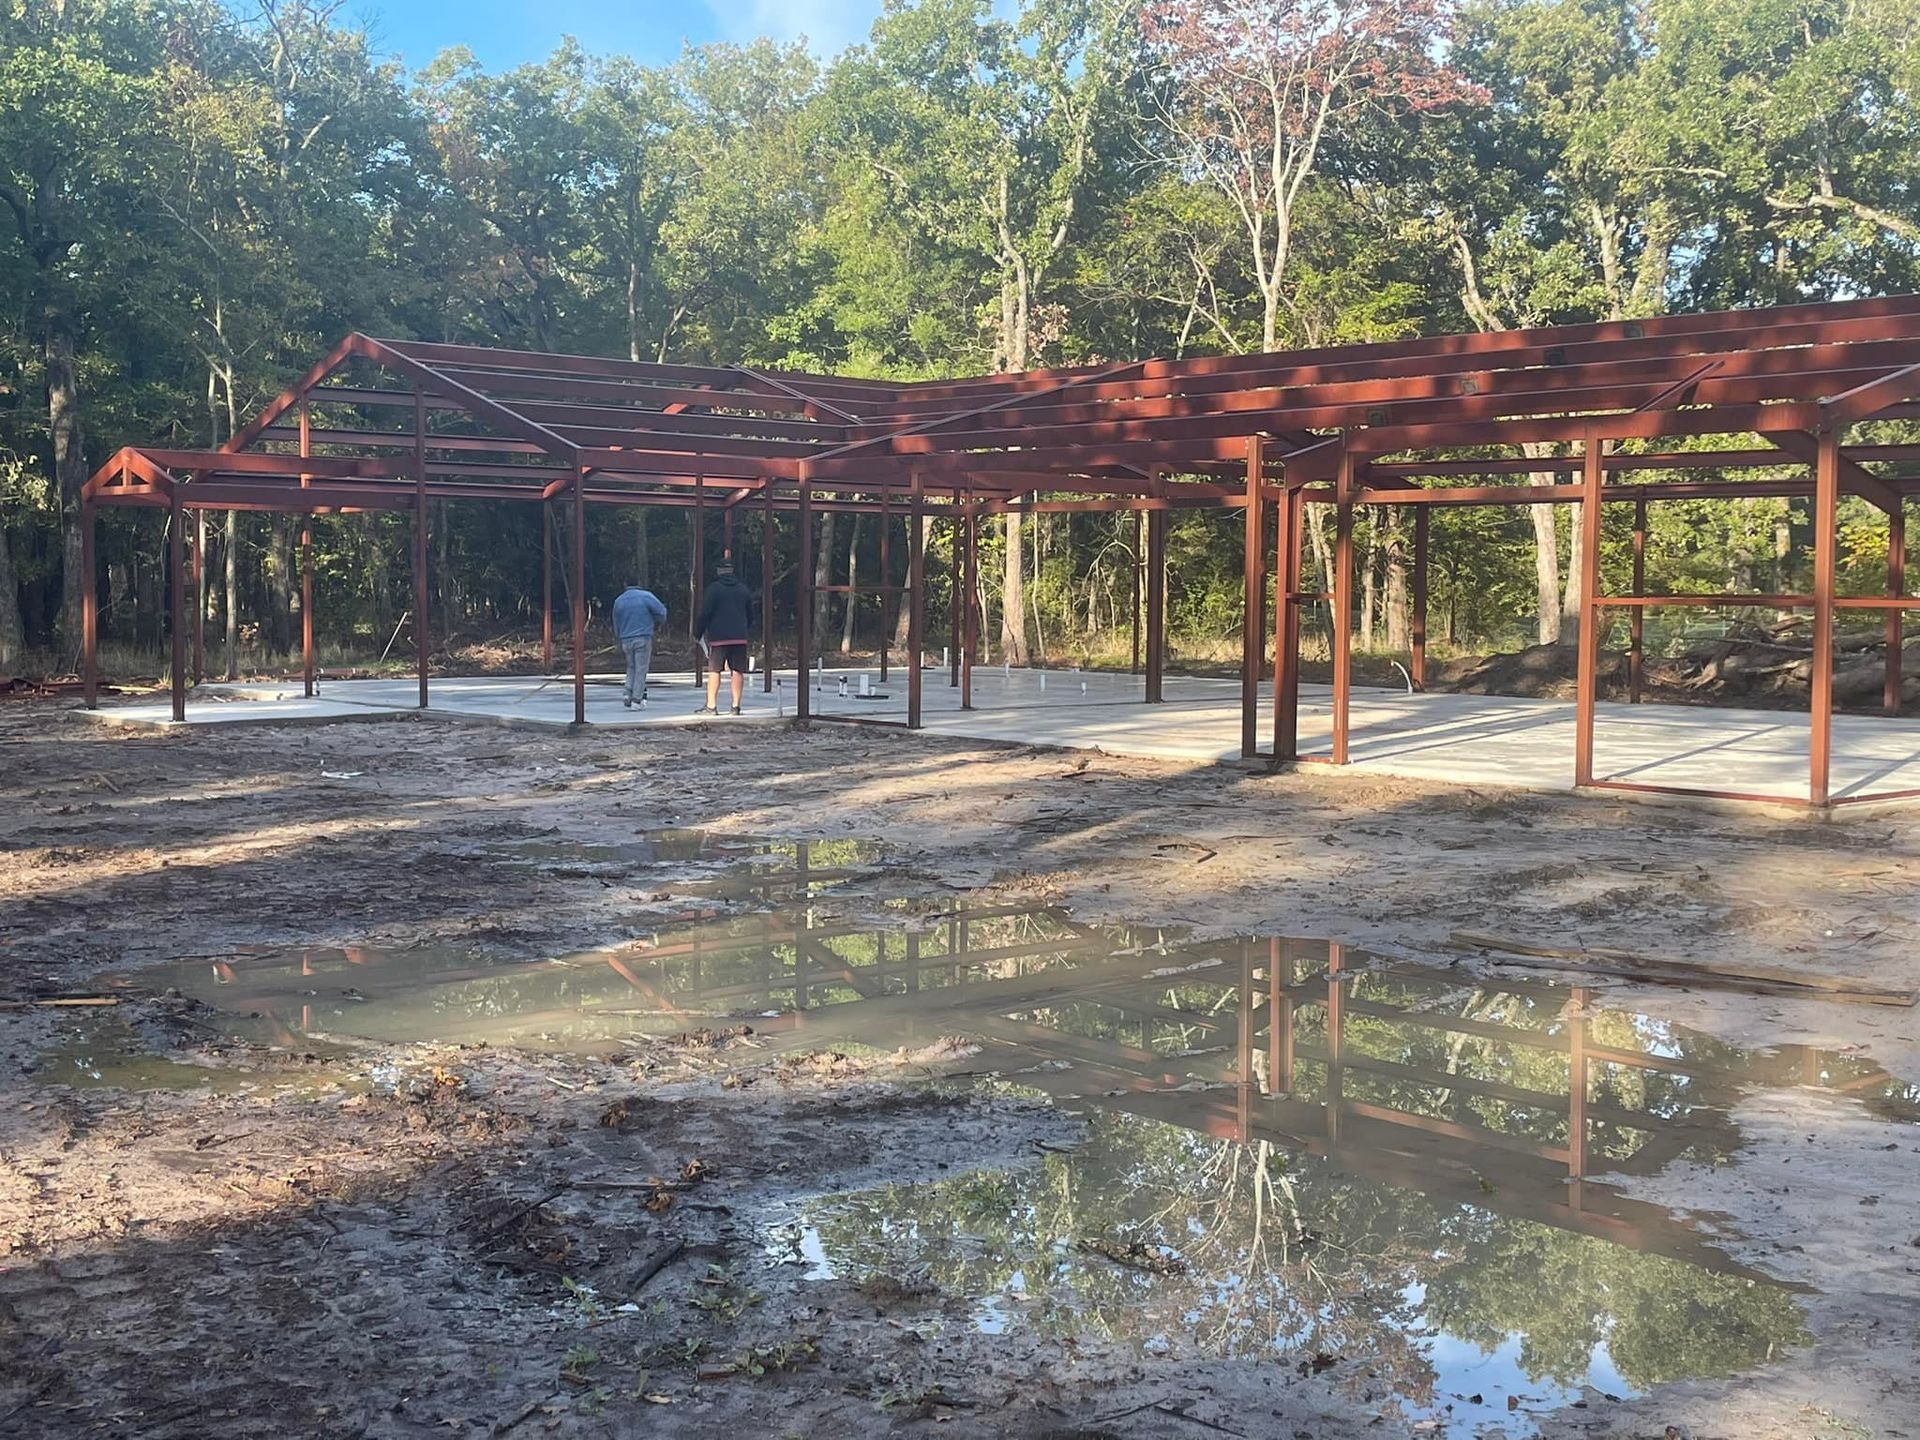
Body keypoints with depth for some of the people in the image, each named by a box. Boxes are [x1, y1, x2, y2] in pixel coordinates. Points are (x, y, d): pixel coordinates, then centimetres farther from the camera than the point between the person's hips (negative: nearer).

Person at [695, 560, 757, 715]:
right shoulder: (744, 590, 12)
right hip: (740, 637, 4)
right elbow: (750, 614, 18)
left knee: (714, 670, -1)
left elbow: (705, 614, -7)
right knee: (738, 671, 4)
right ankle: (736, 705, 3)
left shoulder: (713, 589, -4)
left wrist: (697, 633, 3)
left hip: (718, 637, -4)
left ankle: (711, 705, -5)